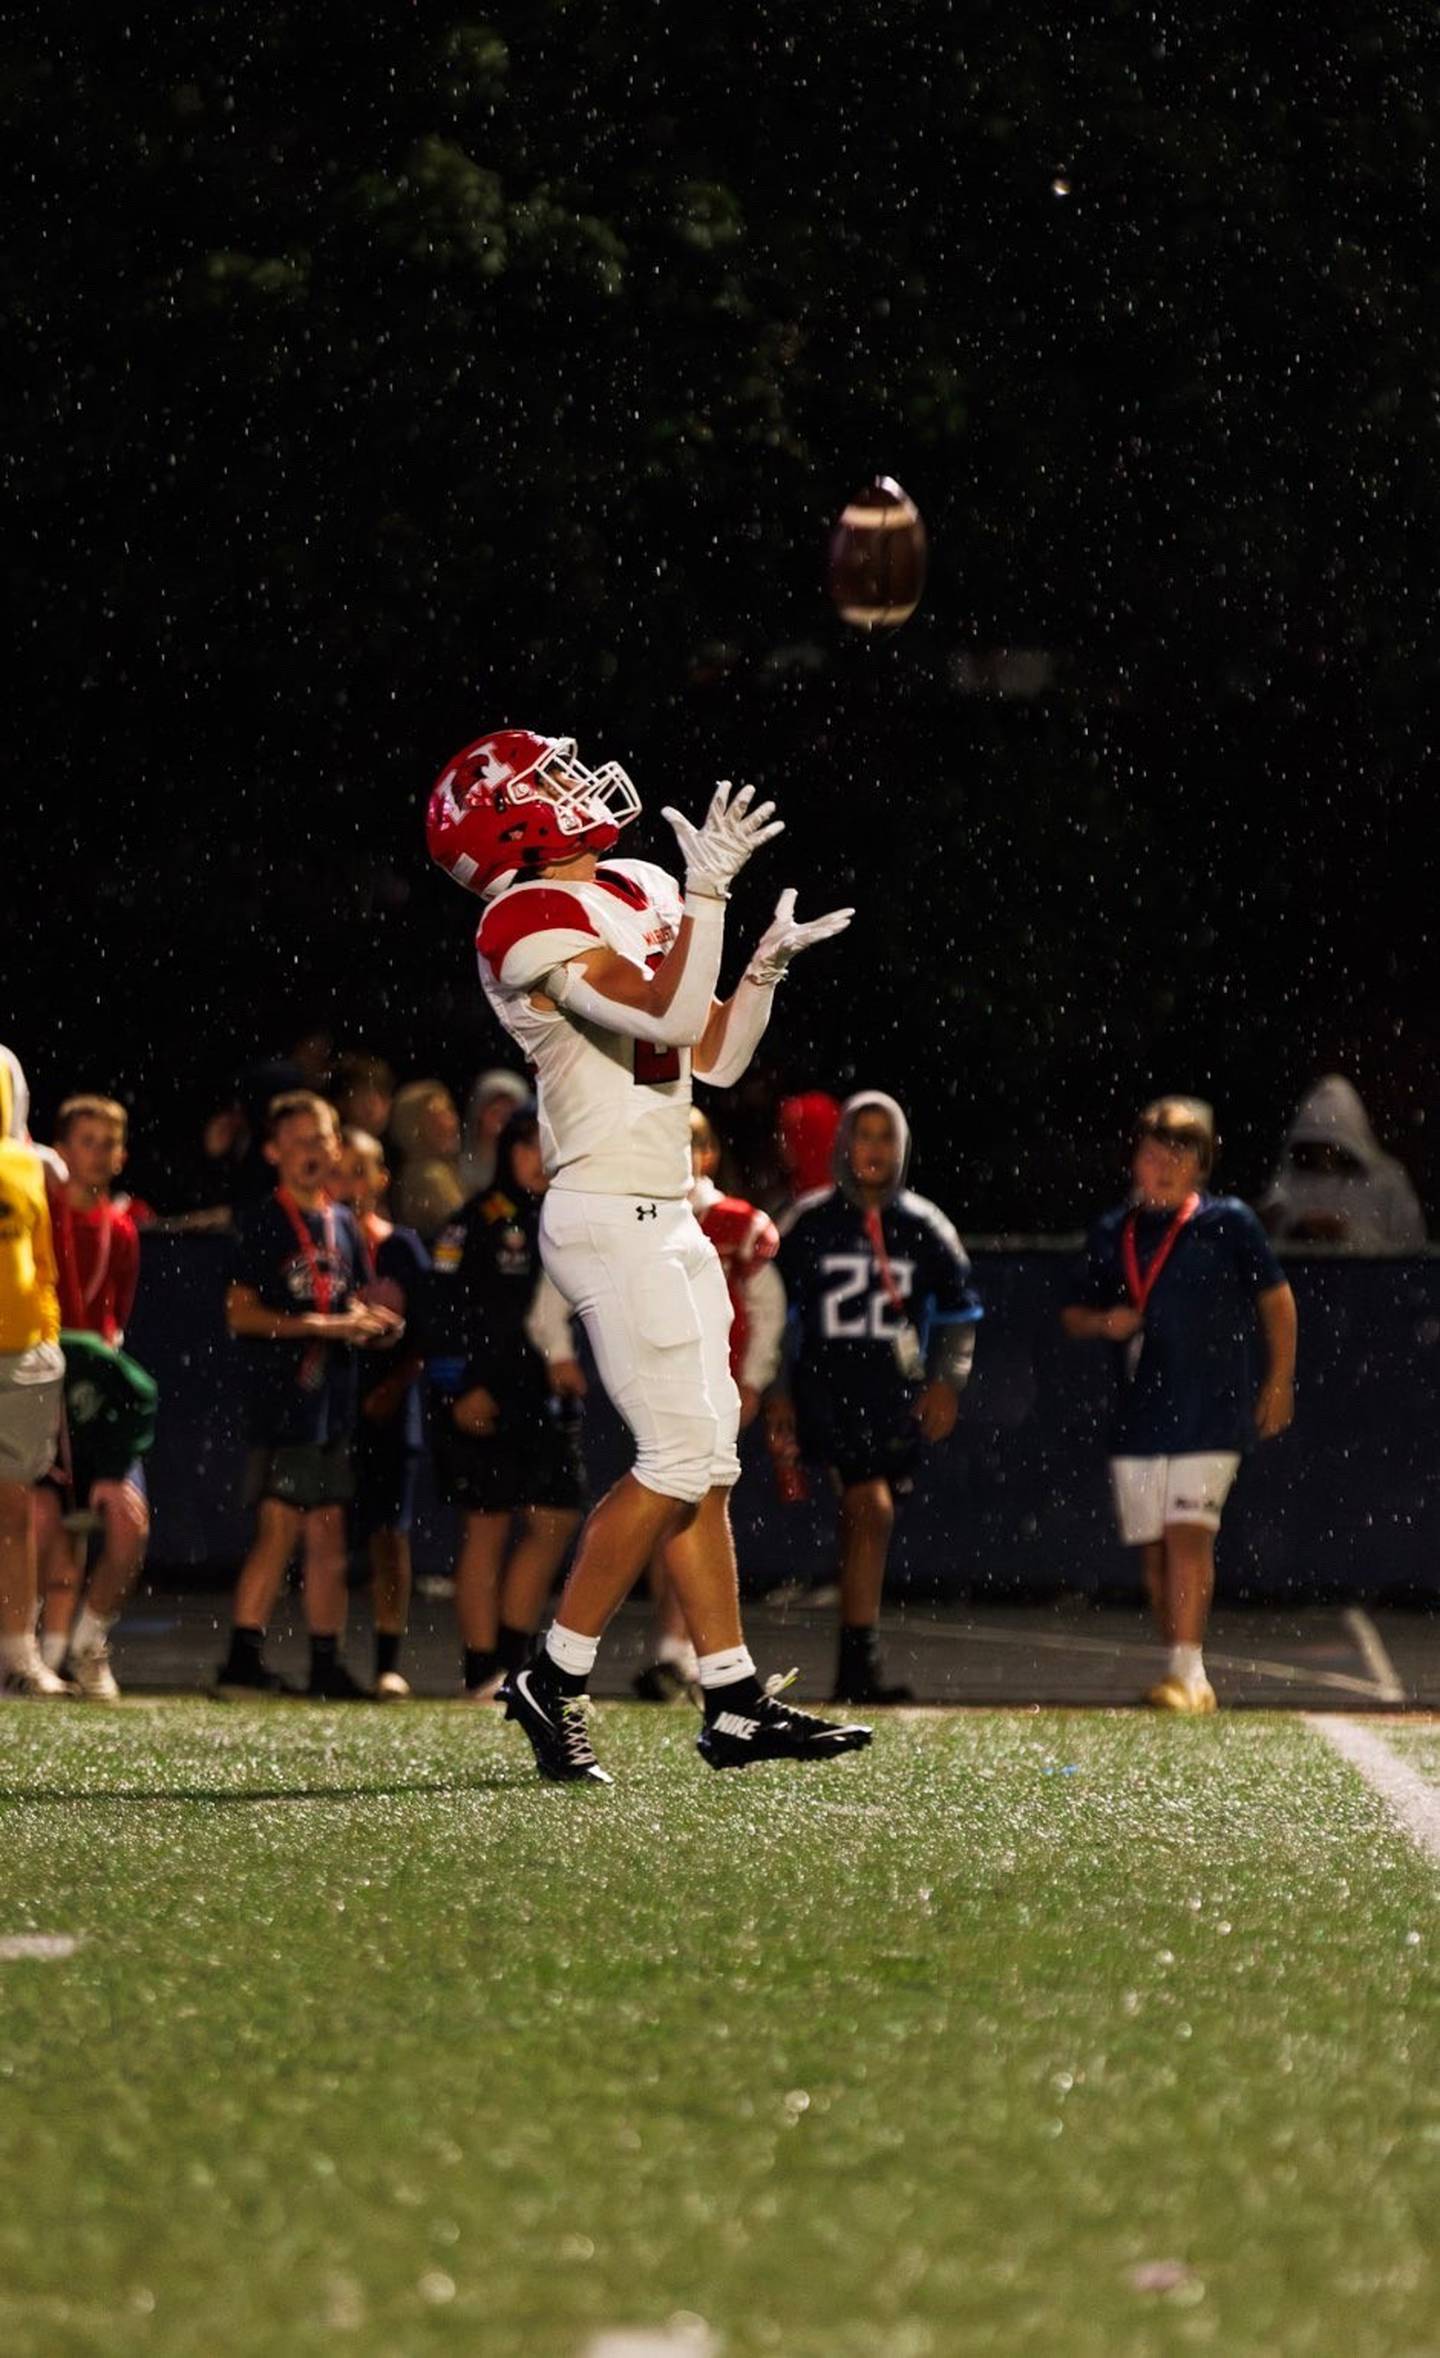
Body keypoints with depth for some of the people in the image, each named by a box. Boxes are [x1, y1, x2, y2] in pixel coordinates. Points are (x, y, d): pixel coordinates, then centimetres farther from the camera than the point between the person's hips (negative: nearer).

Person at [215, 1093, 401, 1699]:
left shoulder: (343, 1224, 16)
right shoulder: (264, 1224, -4)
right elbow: (240, 1314, -10)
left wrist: (370, 1322, 2)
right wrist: (321, 1325, -16)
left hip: (332, 1400, 7)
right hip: (281, 1399, -7)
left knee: (328, 1534, 7)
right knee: (279, 1528, -13)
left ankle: (326, 1664, 11)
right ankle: (243, 1659, -14)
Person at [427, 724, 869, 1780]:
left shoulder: (635, 895, 15)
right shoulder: (535, 927, -13)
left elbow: (716, 1058, 18)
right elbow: (668, 1022, -25)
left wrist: (769, 963, 4)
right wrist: (709, 891, -23)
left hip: (667, 1217, 9)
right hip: (611, 1221, -9)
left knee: (708, 1459, 8)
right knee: (682, 1455, -11)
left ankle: (736, 1703, 11)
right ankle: (554, 1681, -3)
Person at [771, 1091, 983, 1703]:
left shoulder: (923, 1227, 9)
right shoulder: (810, 1222, 4)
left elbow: (958, 1310, 17)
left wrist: (947, 1383, 4)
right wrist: (777, 1394, 5)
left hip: (898, 1397, 3)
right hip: (827, 1392, -3)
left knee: (860, 1526, 7)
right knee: (871, 1510, -18)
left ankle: (853, 1671, 15)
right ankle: (862, 1662, -17)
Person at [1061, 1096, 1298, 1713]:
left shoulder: (1228, 1222, 1)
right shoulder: (1113, 1233, 11)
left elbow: (1276, 1298, 7)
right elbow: (1072, 1315, 18)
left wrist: (1279, 1380, 3)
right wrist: (1106, 1323, -4)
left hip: (1211, 1411, -4)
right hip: (1137, 1415, 5)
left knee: (1188, 1534, -17)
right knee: (1153, 1549, 7)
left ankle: (1187, 1669, -20)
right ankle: (1181, 1676, 18)